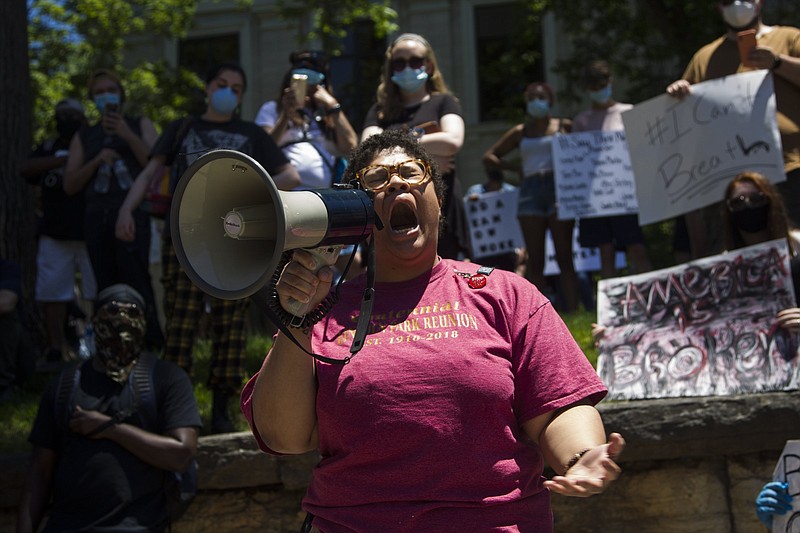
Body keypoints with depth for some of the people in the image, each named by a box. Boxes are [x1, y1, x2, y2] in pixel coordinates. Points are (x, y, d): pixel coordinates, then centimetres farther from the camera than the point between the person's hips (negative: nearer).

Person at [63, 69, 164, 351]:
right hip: (97, 218, 3)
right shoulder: (84, 137, 21)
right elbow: (70, 185, 12)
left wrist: (128, 136, -8)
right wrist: (98, 161, -3)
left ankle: (151, 346, -20)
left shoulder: (140, 125, 16)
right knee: (108, 290, -3)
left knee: (136, 283, -19)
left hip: (132, 214, -3)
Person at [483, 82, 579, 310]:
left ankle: (572, 311, -6)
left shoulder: (565, 126, 10)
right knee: (535, 260, 0)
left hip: (558, 188, -2)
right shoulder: (520, 132, 17)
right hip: (531, 190, 2)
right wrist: (516, 167, 8)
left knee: (564, 257, -5)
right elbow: (489, 156, 19)